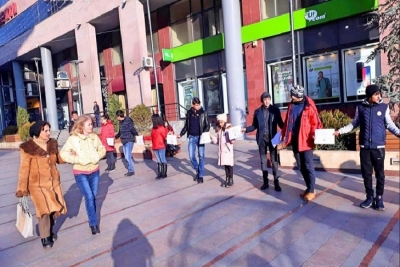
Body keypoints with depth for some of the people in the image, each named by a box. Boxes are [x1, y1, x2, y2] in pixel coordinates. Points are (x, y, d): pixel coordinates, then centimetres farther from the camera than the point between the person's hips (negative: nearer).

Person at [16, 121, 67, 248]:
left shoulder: (52, 144, 2)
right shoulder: (28, 148, -13)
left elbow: (59, 159, 16)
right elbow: (24, 170, -10)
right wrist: (22, 189, -10)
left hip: (54, 182, 5)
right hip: (37, 185, -5)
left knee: (54, 208, 11)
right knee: (44, 210, -12)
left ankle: (50, 230, 36)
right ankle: (45, 237, 9)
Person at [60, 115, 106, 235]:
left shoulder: (94, 137, -3)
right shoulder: (73, 139, -14)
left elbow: (102, 149, 7)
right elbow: (63, 154, -15)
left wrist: (97, 156, -11)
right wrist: (79, 159, -20)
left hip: (94, 171, 4)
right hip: (80, 173, -4)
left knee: (93, 196, 13)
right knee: (89, 197, -8)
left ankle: (92, 219, 32)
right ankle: (93, 223, 4)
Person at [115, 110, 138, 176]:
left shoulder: (128, 121, -13)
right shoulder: (121, 122, 12)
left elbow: (133, 129, -20)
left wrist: (136, 135, -33)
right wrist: (115, 137, 37)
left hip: (129, 141, -8)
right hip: (124, 141, 8)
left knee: (128, 157, -7)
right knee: (126, 157, 10)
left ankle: (131, 171, 7)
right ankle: (130, 170, 19)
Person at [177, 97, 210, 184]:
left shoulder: (203, 113, -1)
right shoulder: (189, 113, 6)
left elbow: (207, 125, -1)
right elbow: (186, 125, 14)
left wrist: (204, 133, -18)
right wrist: (181, 134, 7)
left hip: (200, 137, -2)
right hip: (192, 137, 3)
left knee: (201, 156, 3)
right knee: (191, 156, 2)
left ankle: (201, 175, 13)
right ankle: (197, 171, 25)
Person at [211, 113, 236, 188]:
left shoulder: (229, 128, -7)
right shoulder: (219, 130, 11)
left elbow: (232, 139, -9)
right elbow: (217, 141, 13)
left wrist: (232, 141, -31)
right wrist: (212, 137, -1)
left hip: (228, 150, -5)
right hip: (222, 150, 5)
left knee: (229, 164, 0)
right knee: (225, 165, 11)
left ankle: (231, 180, 9)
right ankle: (227, 179, 20)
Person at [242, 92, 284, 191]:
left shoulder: (275, 110, 1)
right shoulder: (257, 111, 5)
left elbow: (280, 123, 2)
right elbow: (254, 126, 7)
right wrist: (246, 129, -8)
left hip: (272, 138, -2)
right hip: (262, 138, 2)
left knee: (274, 160, 1)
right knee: (263, 160, 9)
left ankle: (276, 182, 8)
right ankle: (265, 181, 18)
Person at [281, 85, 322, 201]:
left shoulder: (309, 105, -8)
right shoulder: (291, 105, 8)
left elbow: (315, 122, -9)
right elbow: (287, 121, 15)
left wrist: (314, 134, -24)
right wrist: (283, 134, 13)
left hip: (305, 140, -6)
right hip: (294, 139, 6)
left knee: (308, 166, 0)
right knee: (301, 166, 12)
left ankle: (312, 190, 11)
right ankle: (308, 187, 25)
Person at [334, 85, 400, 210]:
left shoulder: (384, 107, 0)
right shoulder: (361, 107, 2)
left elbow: (389, 124, 6)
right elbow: (354, 124, 12)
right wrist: (340, 131, 4)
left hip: (379, 147, -1)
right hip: (365, 147, 1)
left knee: (380, 173, 6)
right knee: (366, 173, 8)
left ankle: (379, 198, 20)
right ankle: (370, 197, 22)